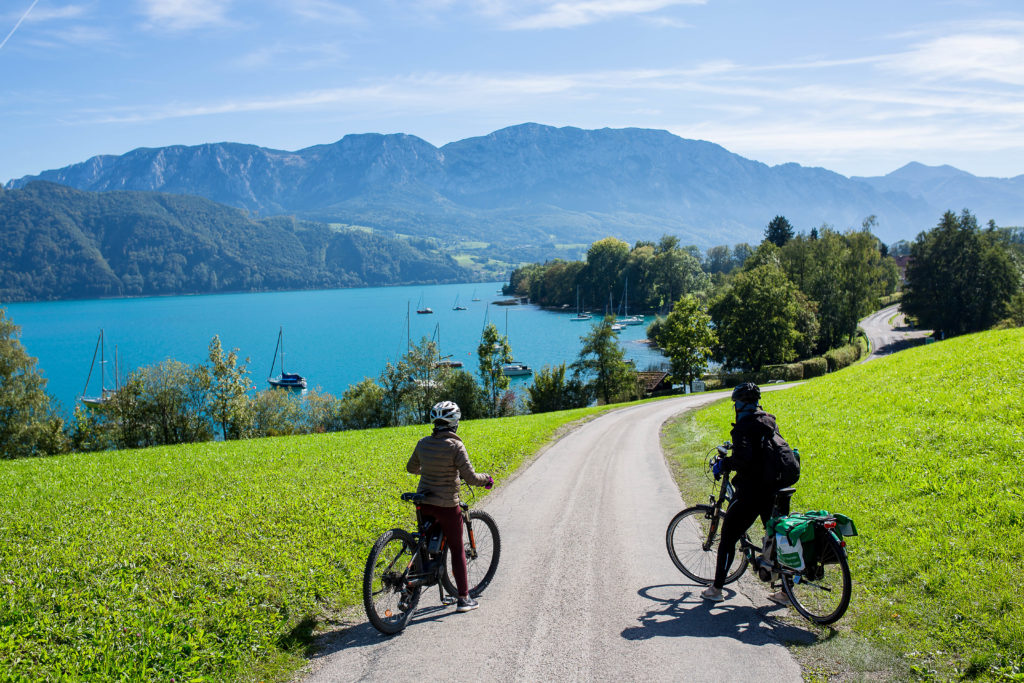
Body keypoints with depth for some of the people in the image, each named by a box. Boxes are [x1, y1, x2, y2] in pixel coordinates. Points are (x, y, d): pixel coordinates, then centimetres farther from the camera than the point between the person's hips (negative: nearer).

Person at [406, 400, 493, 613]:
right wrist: (487, 479, 2)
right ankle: (464, 598, 15)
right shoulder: (455, 446, -16)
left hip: (424, 503, 5)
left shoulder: (423, 443, 0)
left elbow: (411, 468, 16)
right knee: (457, 550, 9)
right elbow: (470, 477, -18)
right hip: (447, 506, -5)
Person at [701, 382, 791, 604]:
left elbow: (742, 459, -28)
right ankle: (786, 592, 18)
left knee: (728, 538, 5)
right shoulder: (769, 421, 9)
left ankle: (716, 589, 12)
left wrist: (722, 464, -10)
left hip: (750, 493, -7)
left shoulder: (744, 427, -15)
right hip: (773, 492, 7)